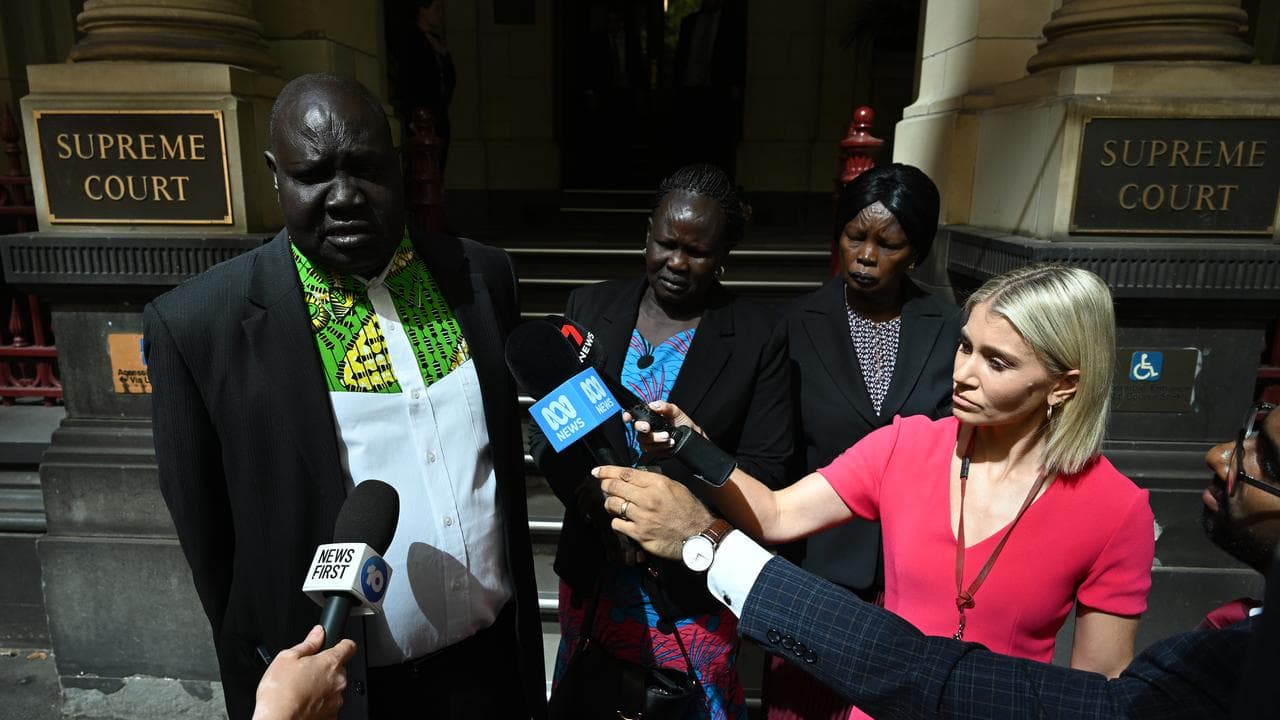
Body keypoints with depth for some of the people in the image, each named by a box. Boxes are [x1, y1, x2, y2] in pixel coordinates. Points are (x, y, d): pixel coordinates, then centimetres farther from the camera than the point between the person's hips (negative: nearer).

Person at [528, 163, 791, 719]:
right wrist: (594, 497, -19)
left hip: (694, 588, -2)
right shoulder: (590, 308, -1)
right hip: (593, 574, 3)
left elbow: (765, 466, -7)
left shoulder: (757, 334, -8)